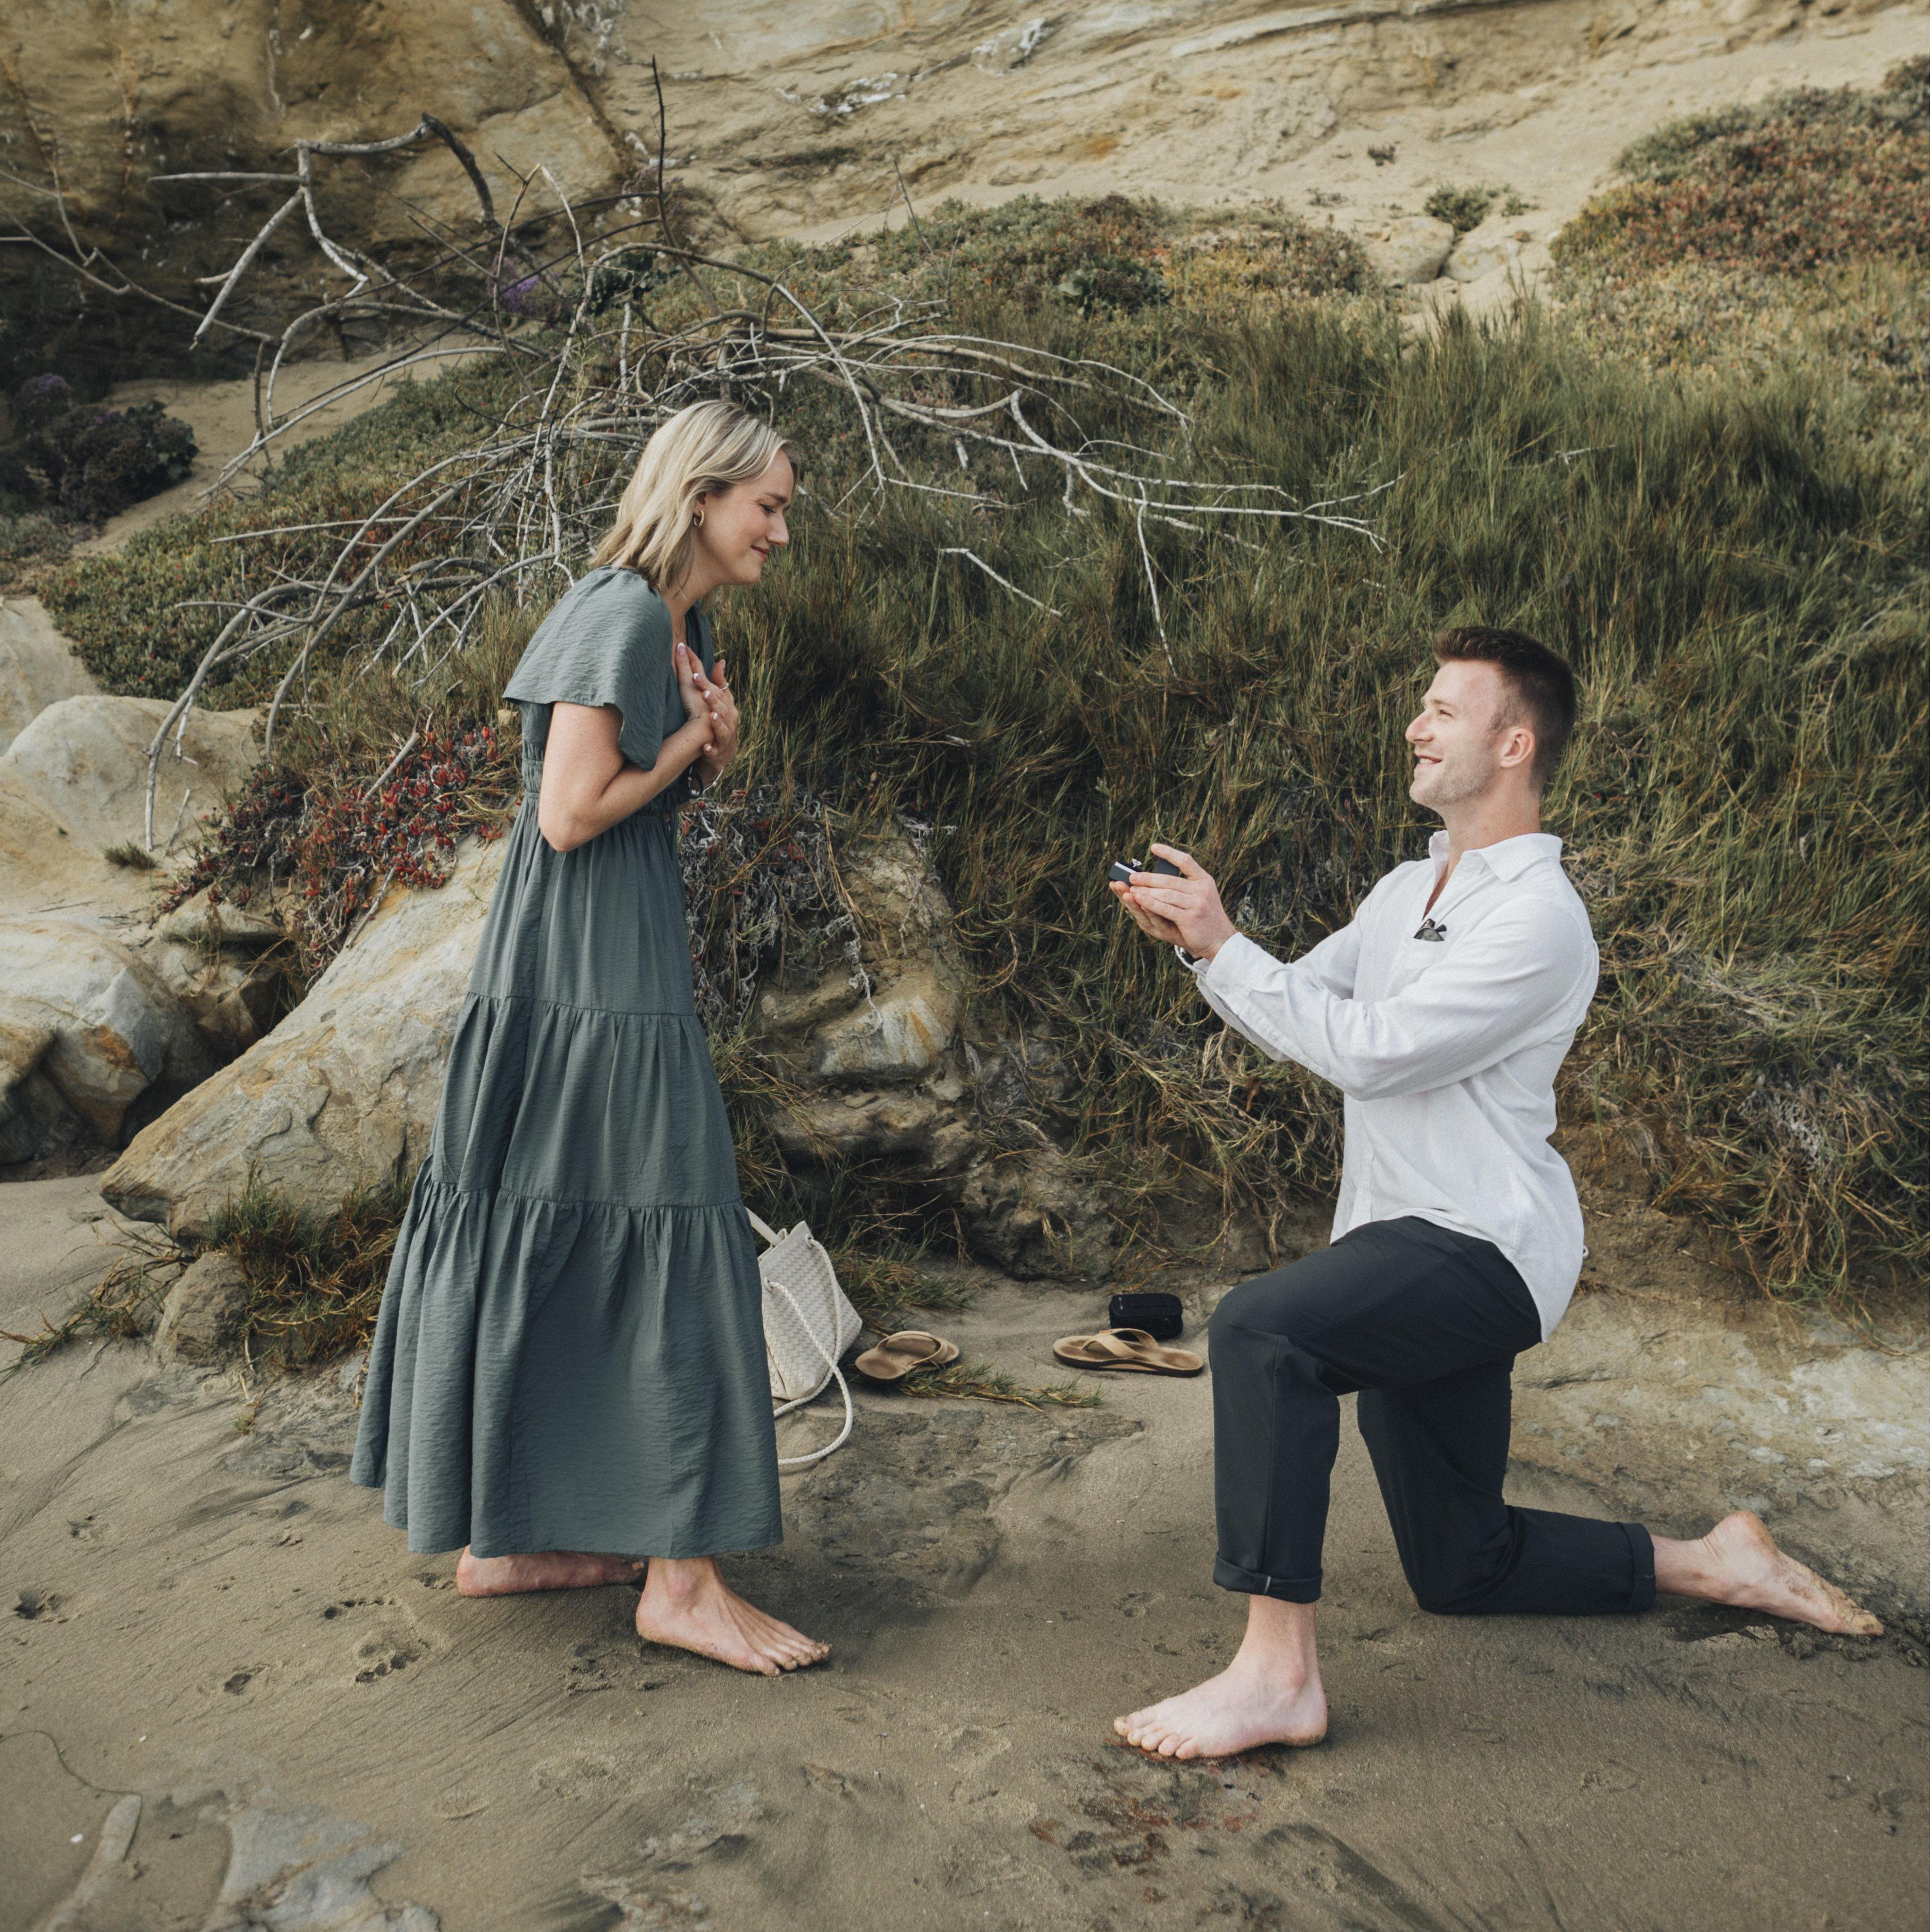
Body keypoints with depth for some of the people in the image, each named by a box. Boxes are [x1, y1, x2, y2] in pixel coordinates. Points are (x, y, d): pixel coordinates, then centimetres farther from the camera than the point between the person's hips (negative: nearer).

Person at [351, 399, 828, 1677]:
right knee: (666, 1235, -8)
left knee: (556, 1239, 12)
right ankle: (680, 1577, -1)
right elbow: (571, 815, -19)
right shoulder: (621, 614, -14)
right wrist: (691, 742, -6)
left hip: (626, 957, 10)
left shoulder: (685, 627, 16)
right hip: (589, 965, -10)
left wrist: (709, 754, 2)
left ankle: (504, 1535, 22)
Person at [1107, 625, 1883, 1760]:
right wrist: (1199, 940, -1)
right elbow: (1296, 1017, 15)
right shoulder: (1408, 892, 14)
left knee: (1262, 1327, -35)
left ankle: (1279, 1674, -31)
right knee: (1462, 1571, 16)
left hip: (1485, 1248, -9)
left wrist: (1223, 944, -17)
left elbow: (1364, 1050, -22)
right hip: (1407, 1257, 10)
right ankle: (1714, 1565, 31)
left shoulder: (1538, 917, -15)